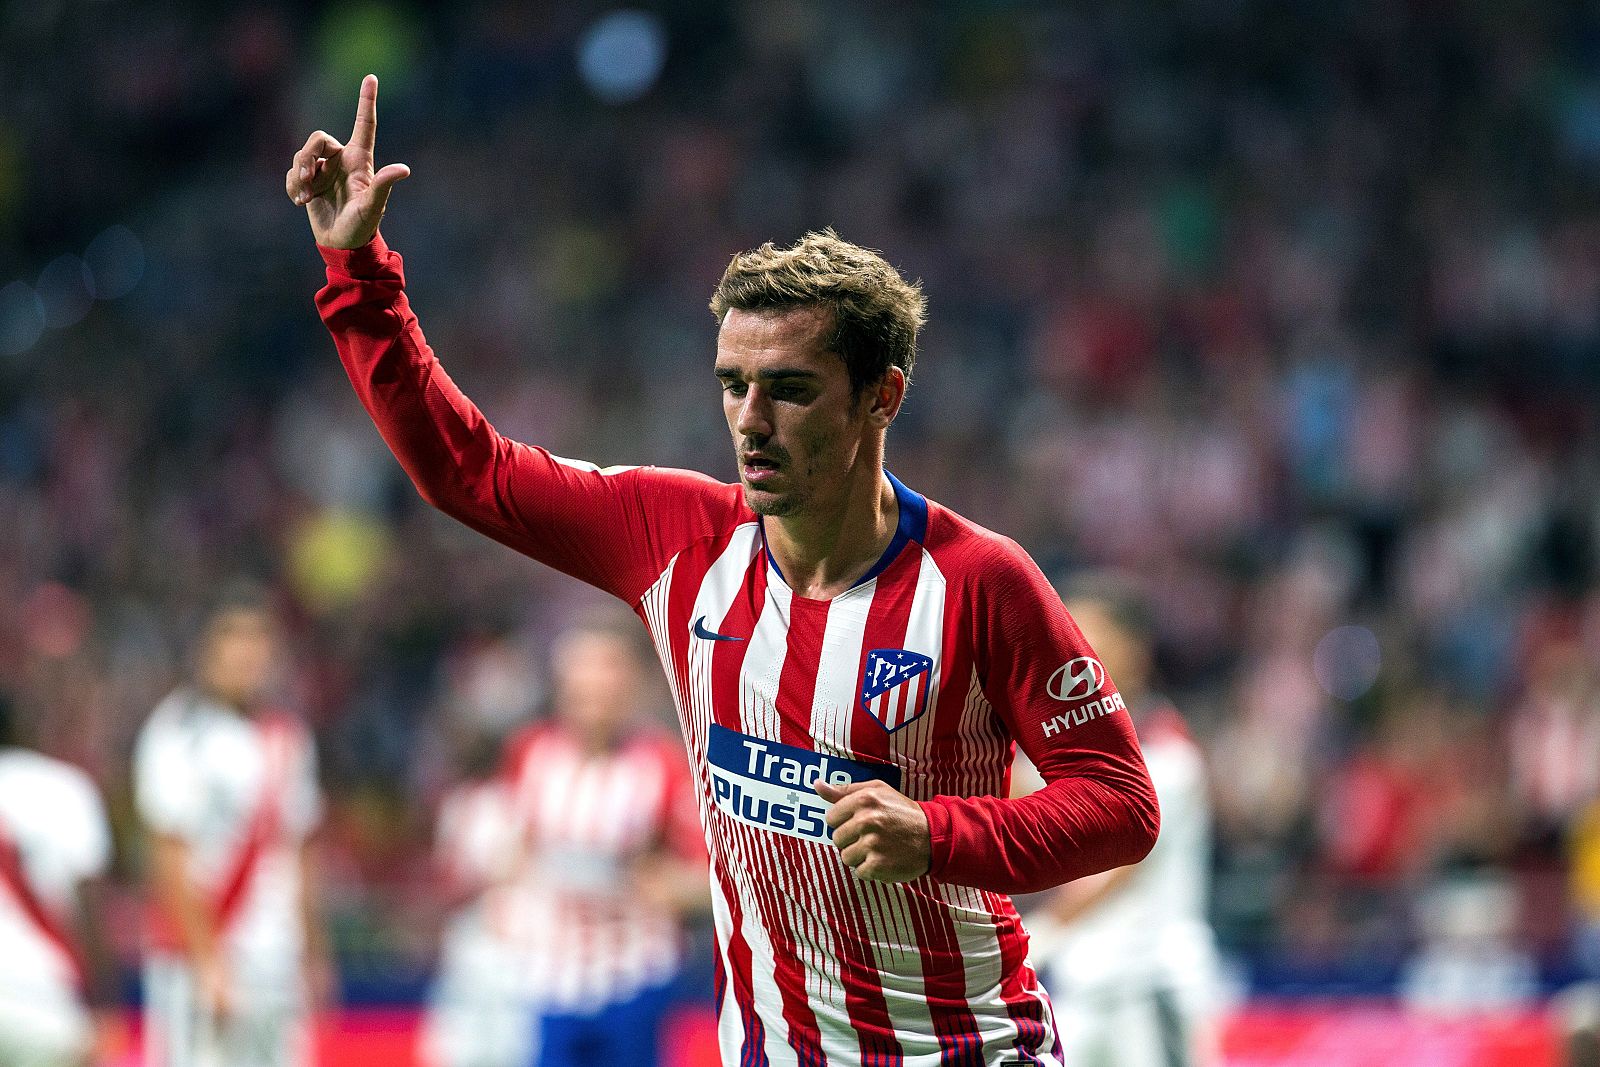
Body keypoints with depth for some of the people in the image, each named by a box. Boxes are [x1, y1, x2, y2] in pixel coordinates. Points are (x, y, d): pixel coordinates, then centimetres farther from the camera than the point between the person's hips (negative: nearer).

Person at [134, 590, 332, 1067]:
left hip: (276, 968, 7)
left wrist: (314, 955, 18)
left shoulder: (288, 737, 14)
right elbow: (172, 862, -13)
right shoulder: (182, 734, -10)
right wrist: (207, 960, -17)